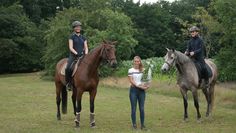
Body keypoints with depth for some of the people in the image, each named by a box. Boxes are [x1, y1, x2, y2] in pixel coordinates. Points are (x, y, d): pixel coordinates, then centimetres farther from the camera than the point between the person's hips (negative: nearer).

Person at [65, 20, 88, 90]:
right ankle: (68, 83, -11)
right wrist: (76, 53, -19)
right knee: (68, 68, -28)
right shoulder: (72, 37, 5)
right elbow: (71, 47, -4)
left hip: (82, 56, 4)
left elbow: (86, 47, 12)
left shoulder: (83, 38, 16)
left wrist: (86, 53, -8)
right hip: (73, 55, -4)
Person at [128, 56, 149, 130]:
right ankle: (134, 124, 10)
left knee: (142, 108, 4)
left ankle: (142, 124, 12)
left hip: (142, 90, 2)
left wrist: (145, 86, -12)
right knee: (133, 108, 1)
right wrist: (140, 86, -18)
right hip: (134, 90, -2)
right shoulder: (131, 70, -3)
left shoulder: (143, 70, 6)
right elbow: (131, 81, -10)